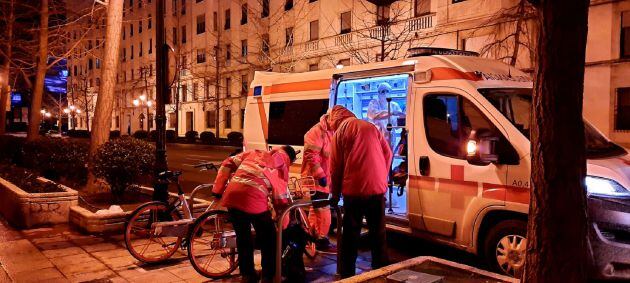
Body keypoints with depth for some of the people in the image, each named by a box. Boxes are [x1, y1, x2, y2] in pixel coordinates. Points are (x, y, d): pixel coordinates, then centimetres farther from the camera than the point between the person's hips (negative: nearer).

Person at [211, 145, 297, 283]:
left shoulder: (253, 153, 27)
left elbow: (228, 164, 19)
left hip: (231, 196, 5)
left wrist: (218, 189, 18)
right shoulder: (282, 166, 15)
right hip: (253, 199, -5)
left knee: (243, 238, 22)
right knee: (269, 240, 16)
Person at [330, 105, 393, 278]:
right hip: (378, 188, 4)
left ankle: (347, 275, 13)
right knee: (378, 235, 13)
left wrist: (335, 195, 11)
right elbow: (388, 155, 12)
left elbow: (335, 167, 2)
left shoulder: (340, 132, 4)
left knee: (350, 236, 7)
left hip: (354, 189, -3)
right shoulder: (371, 127, 15)